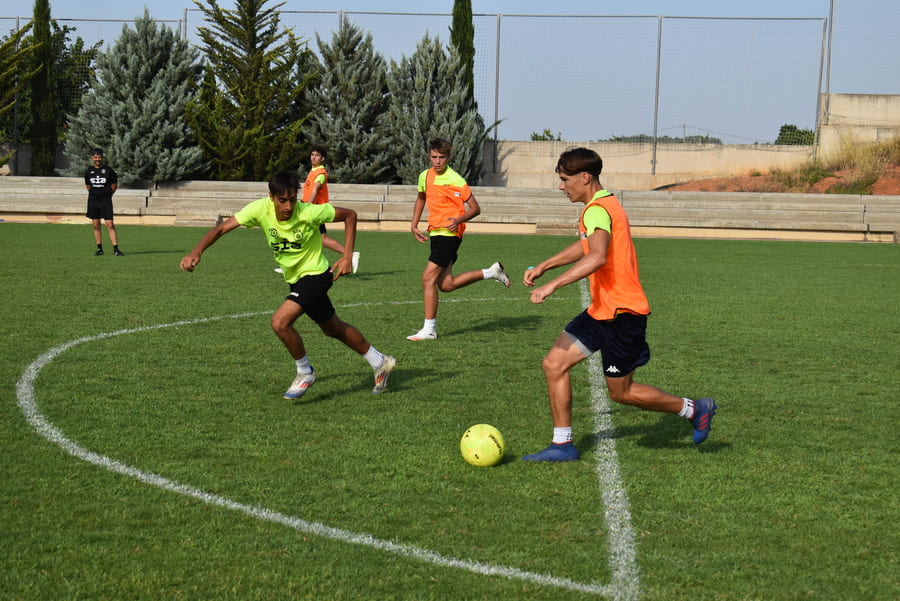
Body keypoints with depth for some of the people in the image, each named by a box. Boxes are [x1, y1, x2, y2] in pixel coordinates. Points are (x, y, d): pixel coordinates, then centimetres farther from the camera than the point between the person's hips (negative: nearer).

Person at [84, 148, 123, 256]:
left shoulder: (109, 170, -2)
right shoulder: (89, 171, 8)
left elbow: (114, 185, 6)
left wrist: (107, 195, 6)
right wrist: (94, 194, 13)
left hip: (106, 200, -3)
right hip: (93, 201, 3)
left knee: (110, 225, -9)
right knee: (96, 225, 5)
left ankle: (116, 249, -10)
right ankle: (99, 249, 11)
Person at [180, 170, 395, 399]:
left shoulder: (308, 212, -27)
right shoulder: (261, 209, -17)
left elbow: (350, 215, -12)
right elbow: (222, 228, -18)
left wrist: (347, 256, -16)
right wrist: (196, 252, -34)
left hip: (315, 274, -6)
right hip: (295, 278, 6)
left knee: (280, 322, -23)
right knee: (333, 328, 21)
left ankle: (305, 373, 1)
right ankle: (380, 363, 40)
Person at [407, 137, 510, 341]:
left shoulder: (456, 180, -13)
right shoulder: (425, 176, 7)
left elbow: (475, 209, -9)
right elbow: (421, 198, 28)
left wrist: (458, 220, -26)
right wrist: (414, 225, 18)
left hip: (449, 233, -8)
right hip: (435, 232, 8)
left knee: (428, 278, -13)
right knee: (446, 285, 8)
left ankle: (429, 329, -4)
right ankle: (491, 272, 24)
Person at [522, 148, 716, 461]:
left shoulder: (597, 210, -20)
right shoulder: (602, 205, 13)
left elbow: (597, 257, -37)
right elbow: (584, 246, 31)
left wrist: (552, 285, -39)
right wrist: (543, 267, 27)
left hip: (621, 313, -10)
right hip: (602, 310, 10)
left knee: (621, 392, 3)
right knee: (554, 364, 4)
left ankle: (695, 409, 20)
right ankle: (562, 444, 9)